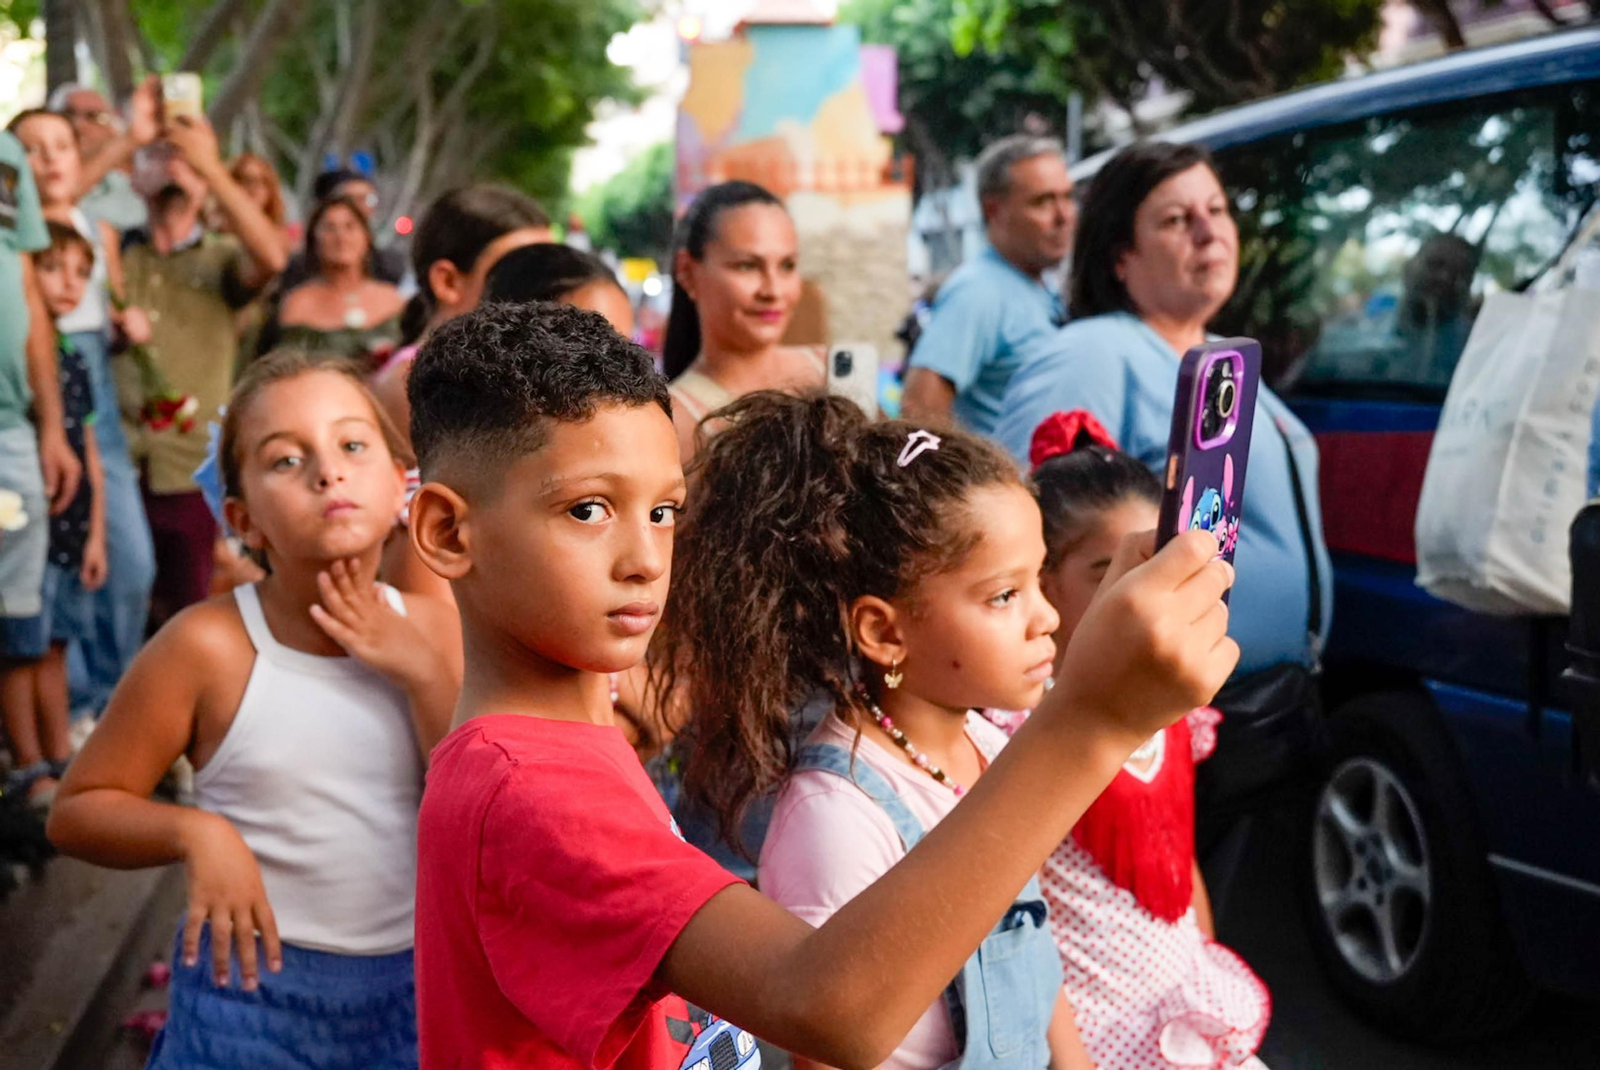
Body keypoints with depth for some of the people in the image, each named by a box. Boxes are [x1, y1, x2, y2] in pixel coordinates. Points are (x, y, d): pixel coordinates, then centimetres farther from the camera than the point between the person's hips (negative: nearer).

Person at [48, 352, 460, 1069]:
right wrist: (194, 831, -22)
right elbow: (76, 811, -4)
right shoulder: (209, 646, -13)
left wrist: (425, 673, -17)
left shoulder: (431, 628, -5)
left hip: (413, 982, 3)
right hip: (254, 981, -2)